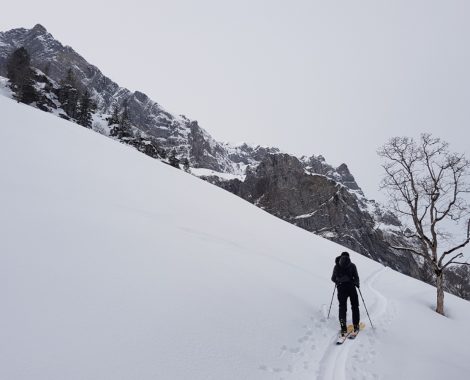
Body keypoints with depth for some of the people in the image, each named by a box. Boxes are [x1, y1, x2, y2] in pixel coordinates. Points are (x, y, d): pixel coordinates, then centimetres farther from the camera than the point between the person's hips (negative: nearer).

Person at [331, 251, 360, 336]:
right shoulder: (352, 265, 2)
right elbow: (356, 277, -3)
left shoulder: (336, 266, 8)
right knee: (355, 306, 14)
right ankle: (356, 326, 11)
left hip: (341, 288, 1)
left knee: (342, 307, 6)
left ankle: (343, 328, -3)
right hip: (351, 287, -1)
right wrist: (357, 284, 17)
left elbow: (333, 279, 12)